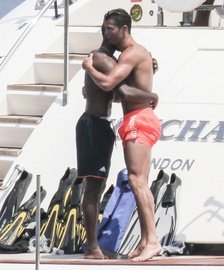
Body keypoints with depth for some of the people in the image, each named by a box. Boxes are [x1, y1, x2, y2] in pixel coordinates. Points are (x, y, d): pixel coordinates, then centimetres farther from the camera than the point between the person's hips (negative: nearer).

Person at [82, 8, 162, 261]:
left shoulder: (132, 54, -12)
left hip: (138, 120, -11)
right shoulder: (134, 53, 21)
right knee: (141, 184, 7)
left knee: (136, 180, -18)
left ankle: (152, 240, -26)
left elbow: (107, 83, -25)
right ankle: (145, 241, 4)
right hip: (140, 121, 11)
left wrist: (88, 67, -6)